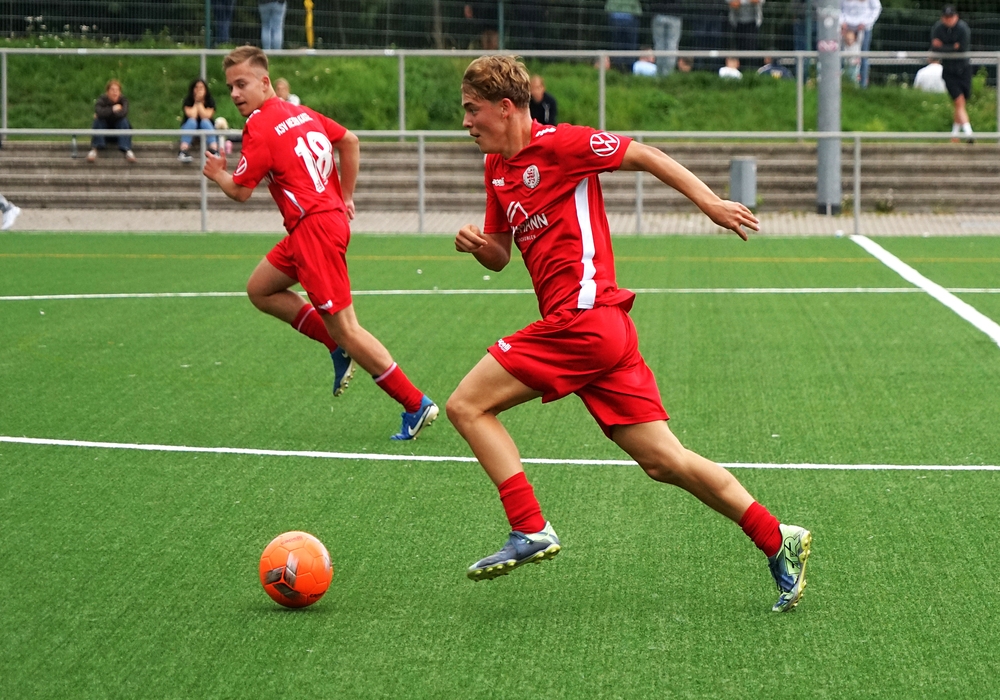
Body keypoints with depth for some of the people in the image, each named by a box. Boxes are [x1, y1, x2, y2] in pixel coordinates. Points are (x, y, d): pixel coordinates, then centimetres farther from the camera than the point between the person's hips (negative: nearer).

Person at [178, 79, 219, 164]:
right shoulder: (188, 100, -8)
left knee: (205, 122, -32)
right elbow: (192, 115, -24)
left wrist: (200, 103, -19)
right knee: (192, 121, -32)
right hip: (189, 130, 0)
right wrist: (196, 102, -17)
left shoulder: (210, 100, -6)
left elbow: (206, 116, -21)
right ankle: (183, 151, -48)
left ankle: (214, 150, -51)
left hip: (207, 129, 0)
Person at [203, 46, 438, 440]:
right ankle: (338, 348, 15)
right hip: (332, 215, 10)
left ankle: (416, 406, -5)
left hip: (315, 228, -10)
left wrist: (217, 174, 13)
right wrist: (345, 197, 25)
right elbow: (349, 141, 21)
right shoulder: (301, 114, 13)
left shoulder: (259, 128, -11)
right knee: (260, 290, 20)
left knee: (345, 329, -6)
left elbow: (240, 191, -8)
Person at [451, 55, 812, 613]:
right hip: (605, 334, 8)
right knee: (663, 460, 5)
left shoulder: (558, 144, -7)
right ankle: (777, 540, 6)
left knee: (467, 405, -7)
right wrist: (479, 245, 3)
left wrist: (709, 201, -7)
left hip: (583, 317, -8)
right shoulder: (497, 168, 19)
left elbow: (644, 155, -3)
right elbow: (500, 255, 25)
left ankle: (531, 530, -9)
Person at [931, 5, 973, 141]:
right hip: (948, 71, 0)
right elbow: (935, 49, -12)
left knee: (961, 104, 4)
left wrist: (943, 48, -16)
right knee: (959, 101, -12)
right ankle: (968, 133, -17)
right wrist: (954, 47, -19)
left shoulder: (963, 28, -12)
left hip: (963, 69, 0)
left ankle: (955, 134, 19)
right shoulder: (937, 29, -5)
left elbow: (963, 50, -19)